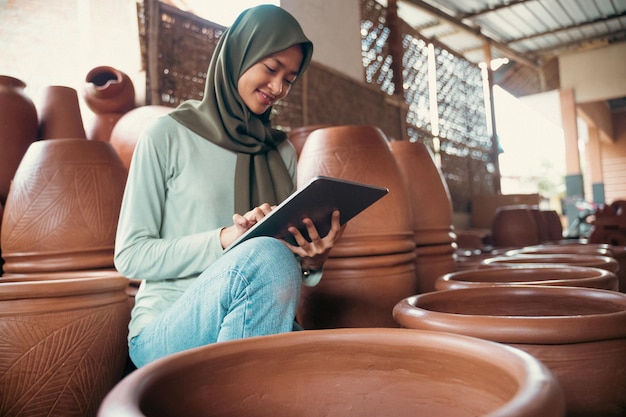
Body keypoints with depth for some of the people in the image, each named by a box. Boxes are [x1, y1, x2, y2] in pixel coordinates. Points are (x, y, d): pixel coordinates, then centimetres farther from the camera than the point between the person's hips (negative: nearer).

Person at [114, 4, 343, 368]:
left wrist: (312, 262, -10)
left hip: (257, 324, 3)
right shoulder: (167, 136, 0)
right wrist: (224, 239, -20)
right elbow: (130, 255, -5)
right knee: (266, 254, -34)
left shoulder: (282, 151, 13)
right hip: (164, 330, -3)